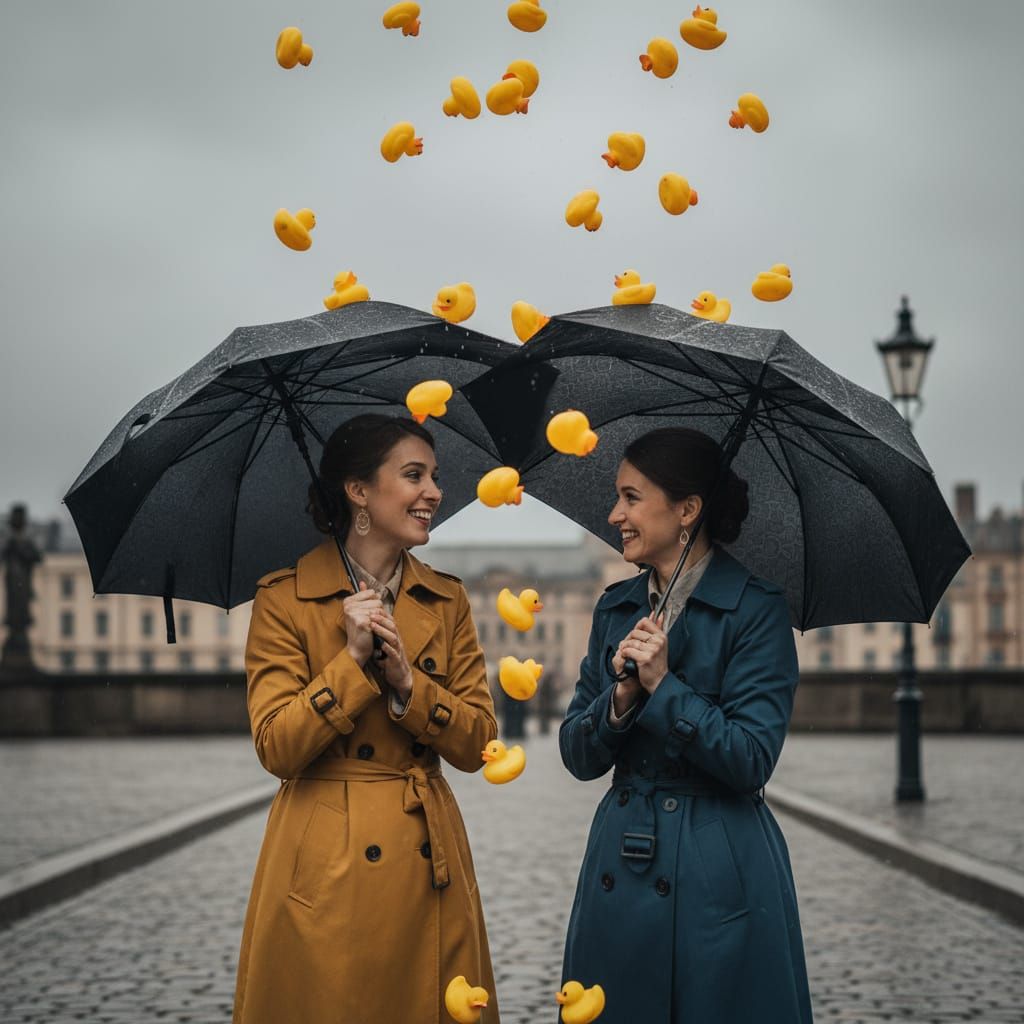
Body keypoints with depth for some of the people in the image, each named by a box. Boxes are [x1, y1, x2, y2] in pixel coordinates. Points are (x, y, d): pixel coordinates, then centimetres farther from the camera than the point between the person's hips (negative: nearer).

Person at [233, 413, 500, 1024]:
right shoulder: (284, 599, -4)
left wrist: (406, 681, -13)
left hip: (429, 860, 4)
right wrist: (353, 660, -18)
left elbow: (477, 746, 2)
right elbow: (277, 749, -10)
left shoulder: (447, 601, 8)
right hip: (324, 868, -4)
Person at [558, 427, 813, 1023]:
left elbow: (752, 760, -15)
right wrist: (621, 696, -12)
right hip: (621, 867, 5)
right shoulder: (616, 608, 9)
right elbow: (578, 756, 6)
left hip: (721, 875, -5)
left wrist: (663, 684, -19)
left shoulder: (756, 608, -8)